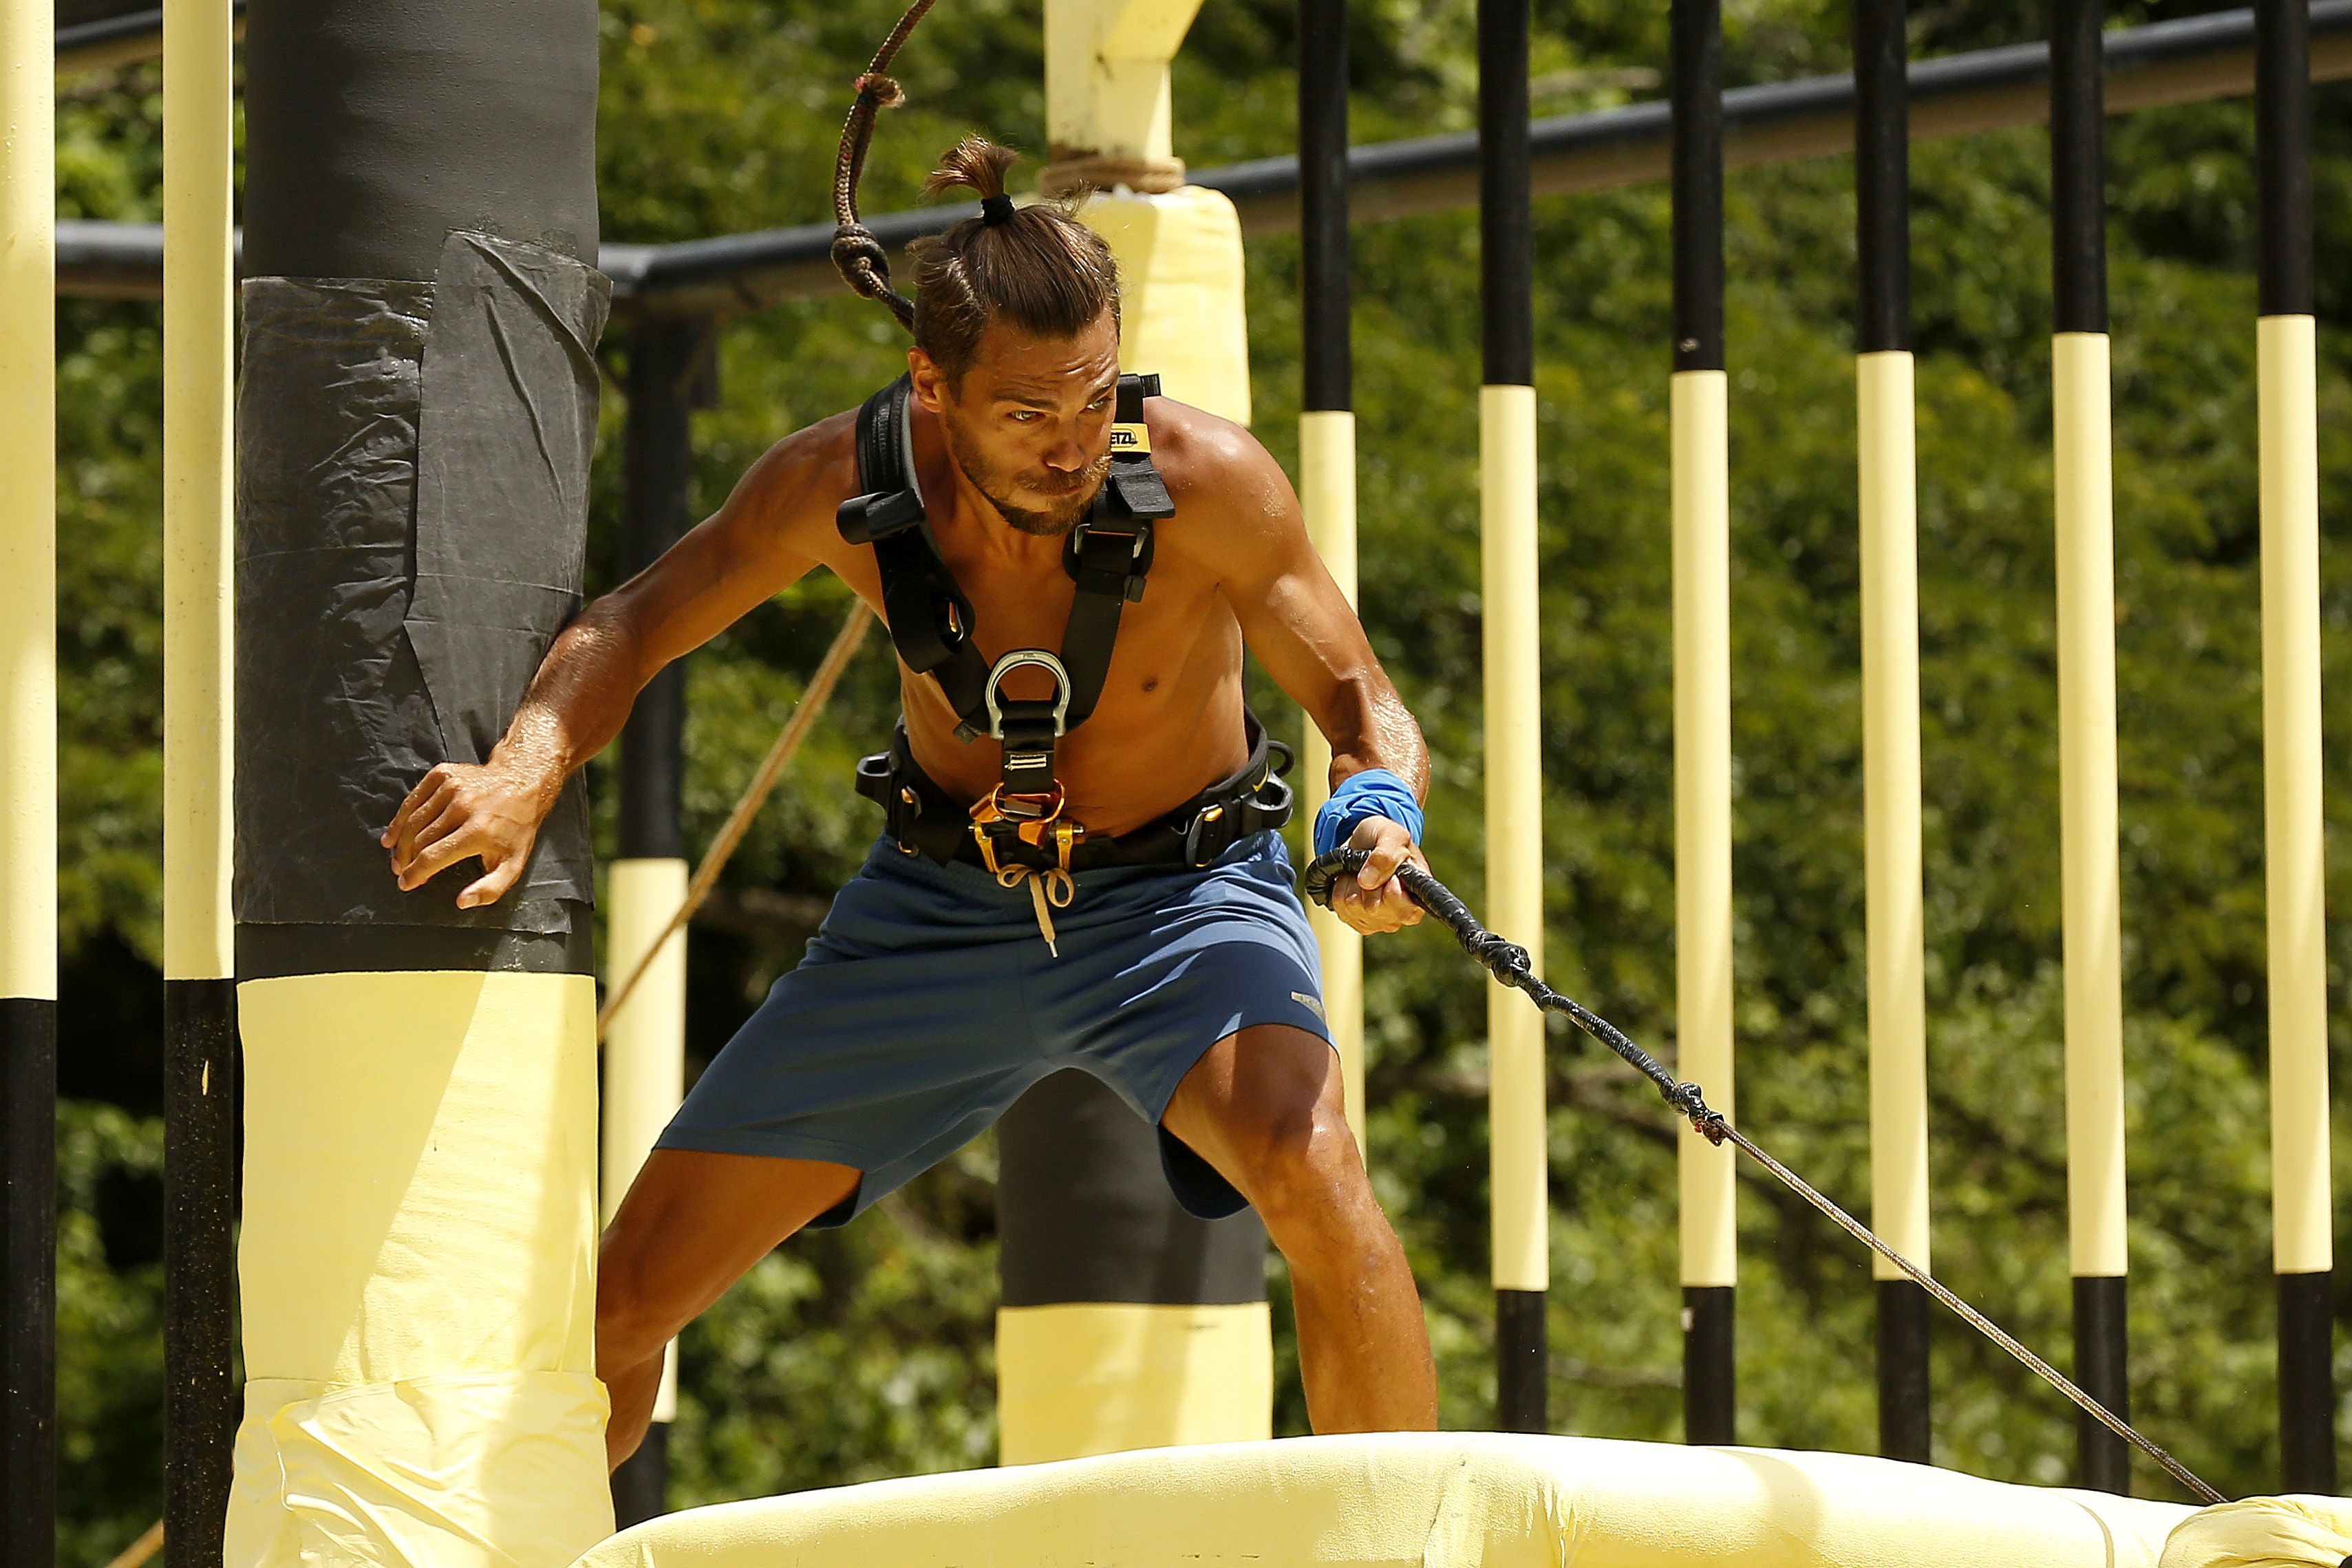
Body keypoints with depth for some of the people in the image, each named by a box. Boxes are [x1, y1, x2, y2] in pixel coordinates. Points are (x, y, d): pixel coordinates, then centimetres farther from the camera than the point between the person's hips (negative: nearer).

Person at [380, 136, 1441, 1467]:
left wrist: (1381, 812, -39)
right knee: (631, 1291, 3)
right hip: (944, 902, 3)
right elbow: (631, 628, -5)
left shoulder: (1210, 482, -27)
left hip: (1177, 894, -3)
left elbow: (1363, 705, -16)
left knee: (1311, 1173, -36)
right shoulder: (842, 485, -20)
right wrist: (527, 772, -24)